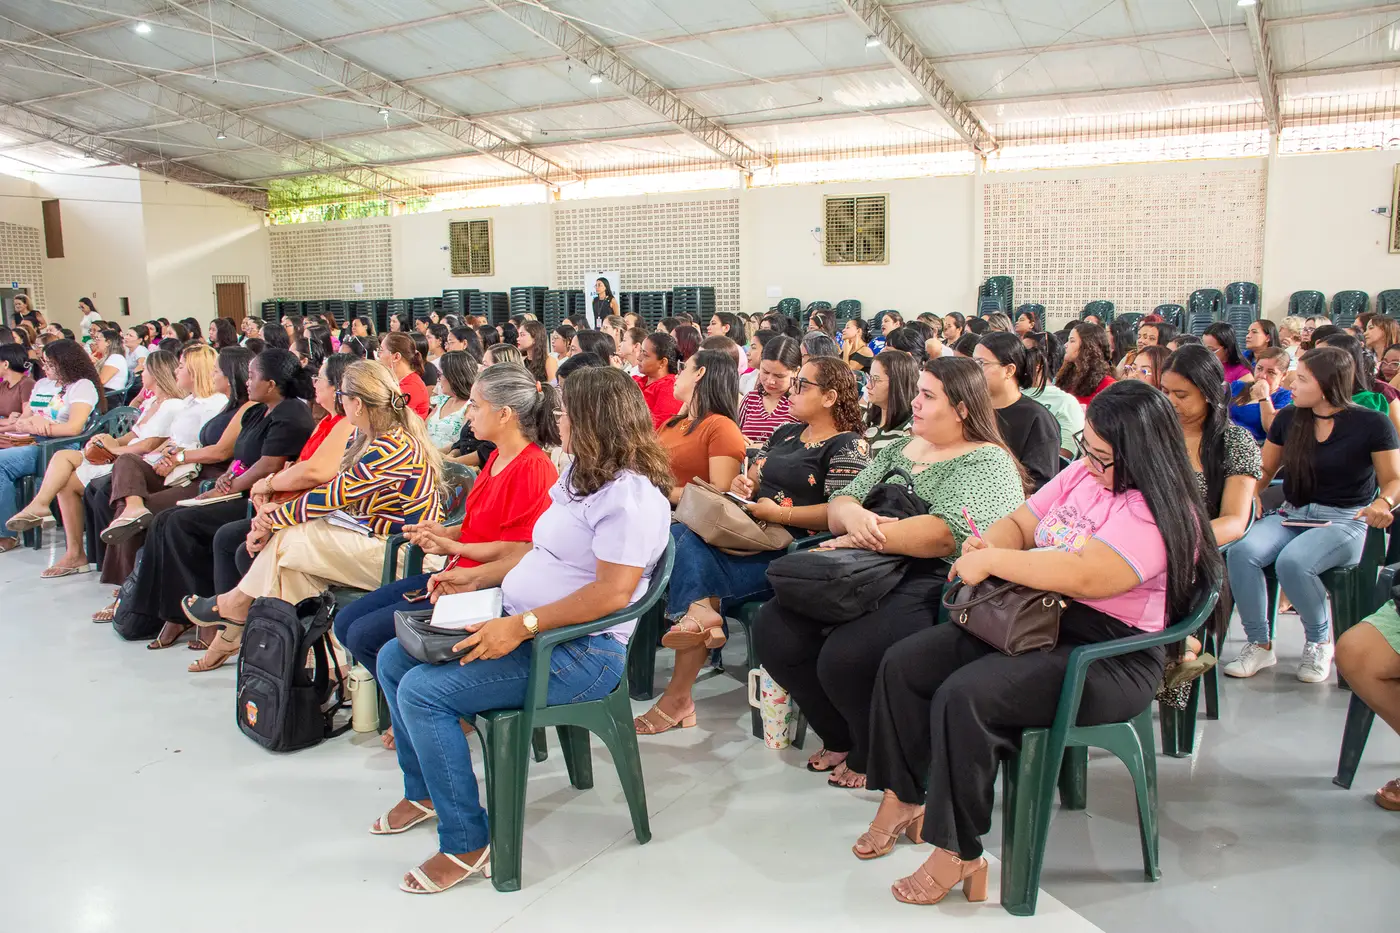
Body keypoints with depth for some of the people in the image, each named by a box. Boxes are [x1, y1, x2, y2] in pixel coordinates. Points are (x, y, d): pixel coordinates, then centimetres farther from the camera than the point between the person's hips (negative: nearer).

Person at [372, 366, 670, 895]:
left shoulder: (629, 495, -19)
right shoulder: (583, 479, 14)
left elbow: (612, 592, -28)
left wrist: (521, 625, -29)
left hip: (579, 651, -11)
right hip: (521, 627, 11)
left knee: (422, 690, -22)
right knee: (394, 659, 11)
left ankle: (466, 845, -7)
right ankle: (423, 792, 28)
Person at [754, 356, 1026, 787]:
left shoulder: (988, 462, -3)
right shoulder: (901, 449, 20)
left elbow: (948, 532, -19)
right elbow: (838, 504, 13)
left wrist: (860, 538, -17)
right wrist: (852, 514, -12)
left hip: (936, 585, -7)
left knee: (845, 655, -30)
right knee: (774, 628, -11)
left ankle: (872, 757, 3)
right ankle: (842, 737, 10)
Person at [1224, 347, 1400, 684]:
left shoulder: (1371, 424, -5)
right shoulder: (1288, 418, 7)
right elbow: (1266, 469, 15)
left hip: (1345, 521, -4)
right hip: (1291, 516, 4)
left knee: (1292, 562, -35)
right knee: (1241, 551, -28)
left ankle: (1320, 641, -5)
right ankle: (1260, 645, -13)